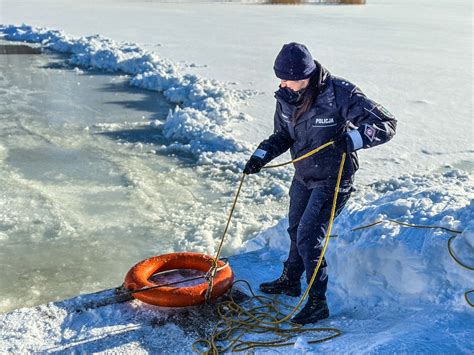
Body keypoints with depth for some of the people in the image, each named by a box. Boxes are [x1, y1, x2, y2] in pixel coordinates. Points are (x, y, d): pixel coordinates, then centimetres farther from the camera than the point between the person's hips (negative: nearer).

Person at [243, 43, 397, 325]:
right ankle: (290, 281, 45)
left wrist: (351, 139, -38)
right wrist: (261, 156, -7)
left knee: (308, 237, -9)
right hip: (303, 176, 7)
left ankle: (318, 303, 9)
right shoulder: (286, 96, -7)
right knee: (296, 230, 21)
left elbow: (387, 124, -23)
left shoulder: (341, 94, -26)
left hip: (333, 179, -7)